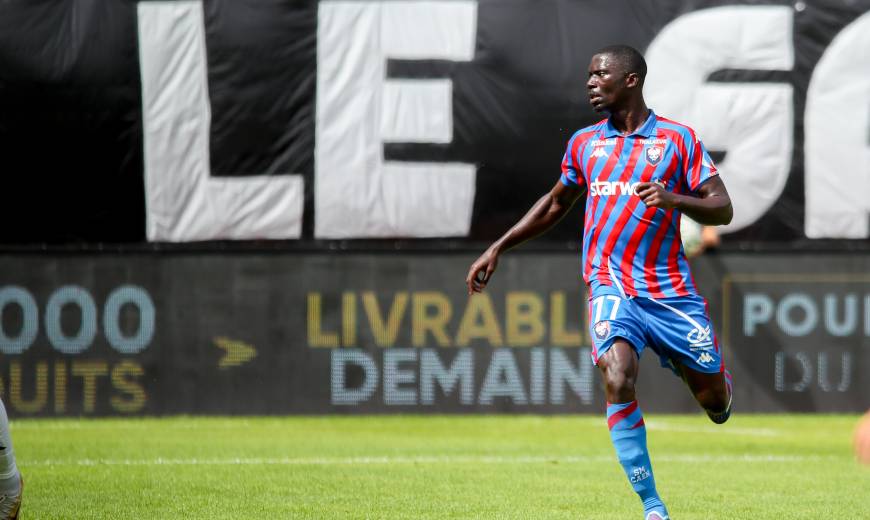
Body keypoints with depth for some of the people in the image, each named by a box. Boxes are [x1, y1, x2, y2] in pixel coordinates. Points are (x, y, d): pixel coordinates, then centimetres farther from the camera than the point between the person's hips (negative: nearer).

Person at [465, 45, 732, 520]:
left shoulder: (678, 139, 1)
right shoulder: (584, 143, 11)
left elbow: (722, 209, -2)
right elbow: (556, 204, 27)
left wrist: (674, 200, -22)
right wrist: (497, 248, 22)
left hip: (671, 290, -1)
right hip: (611, 285, 1)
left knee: (716, 401, 5)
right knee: (617, 381, -26)